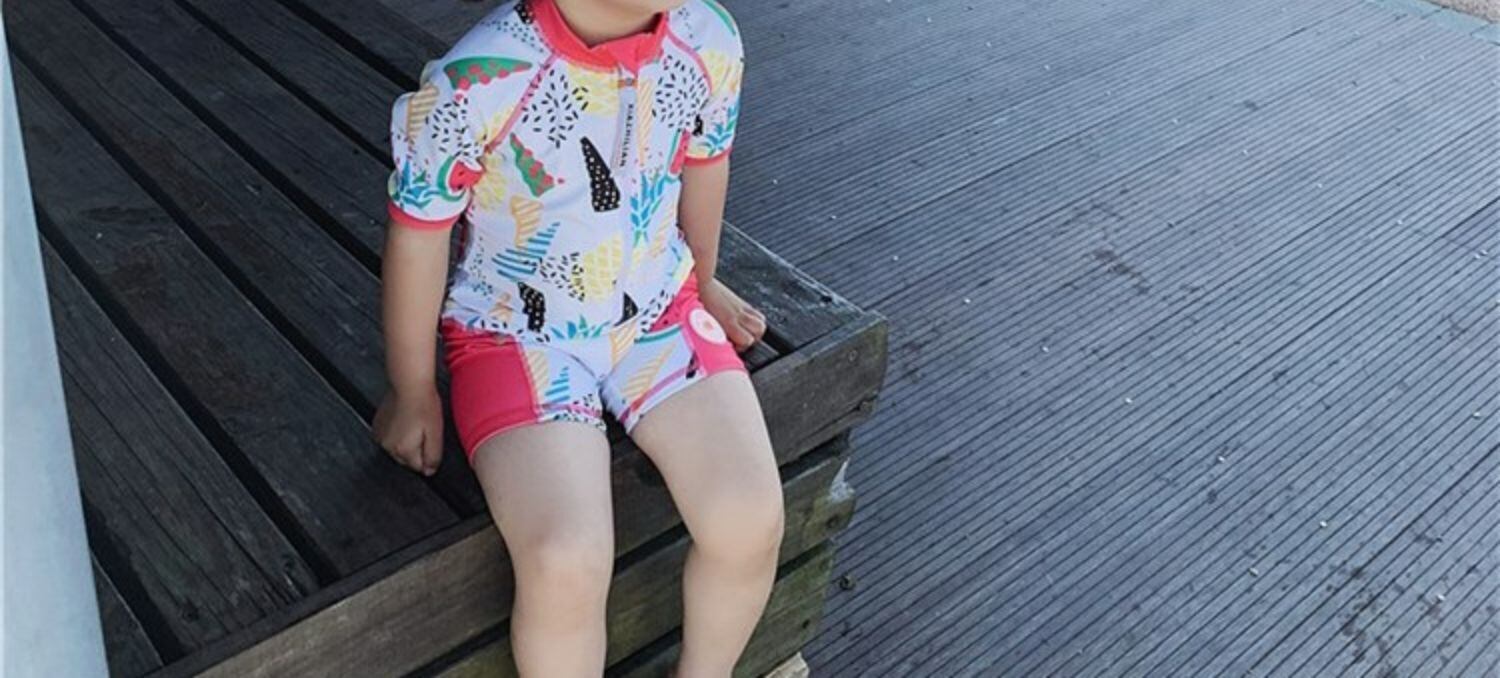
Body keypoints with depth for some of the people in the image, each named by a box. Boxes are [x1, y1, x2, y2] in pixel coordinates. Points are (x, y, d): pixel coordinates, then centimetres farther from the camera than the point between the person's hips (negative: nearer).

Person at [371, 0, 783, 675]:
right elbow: (418, 236, -12)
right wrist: (414, 395, 1)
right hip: (517, 335, -3)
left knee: (750, 520, -14)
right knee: (566, 563, -24)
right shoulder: (473, 86, -28)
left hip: (658, 312, 4)